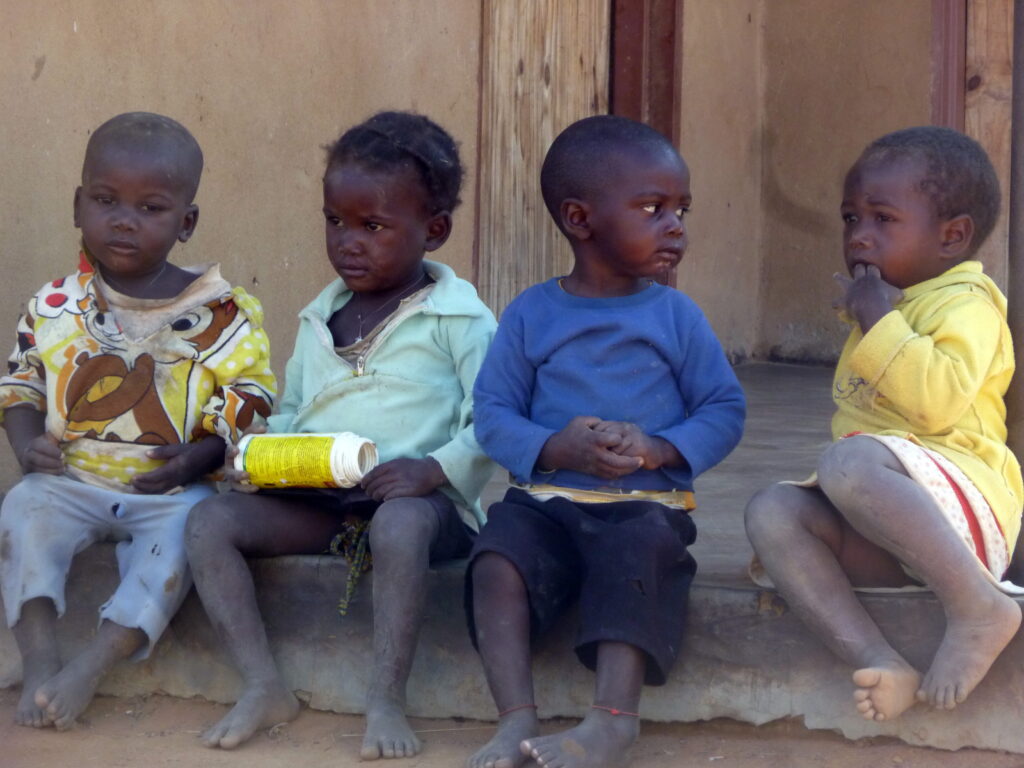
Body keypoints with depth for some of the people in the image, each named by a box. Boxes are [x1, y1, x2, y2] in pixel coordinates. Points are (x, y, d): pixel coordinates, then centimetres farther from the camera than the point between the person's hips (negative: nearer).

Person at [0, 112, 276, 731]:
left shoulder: (220, 314, -2)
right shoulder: (55, 307, 6)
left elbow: (250, 400, 0)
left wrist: (197, 458, -15)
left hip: (173, 489, -2)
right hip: (72, 480, 2)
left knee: (182, 533, -31)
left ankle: (92, 668, -31)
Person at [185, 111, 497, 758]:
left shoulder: (459, 320, 0)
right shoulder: (319, 319, 20)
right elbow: (290, 410, 26)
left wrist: (436, 468, -23)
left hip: (418, 498, -6)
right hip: (315, 502, 6)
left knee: (401, 523, -41)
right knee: (211, 520, -16)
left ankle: (387, 700, -35)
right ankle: (264, 686, -19)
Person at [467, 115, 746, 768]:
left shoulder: (676, 316, 6)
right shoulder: (532, 314, 6)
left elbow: (725, 409, 4)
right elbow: (494, 411, 3)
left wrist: (658, 449, -15)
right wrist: (554, 449, -17)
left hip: (648, 501, -1)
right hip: (548, 499, 1)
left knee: (641, 549, -33)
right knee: (499, 553, -28)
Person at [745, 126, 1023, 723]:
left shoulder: (965, 303, -4)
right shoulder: (888, 309, 26)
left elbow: (938, 399, -24)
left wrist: (878, 322, -16)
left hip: (964, 508, -9)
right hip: (890, 537, 9)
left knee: (849, 461, -35)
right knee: (772, 511, -15)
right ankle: (881, 666, -31)